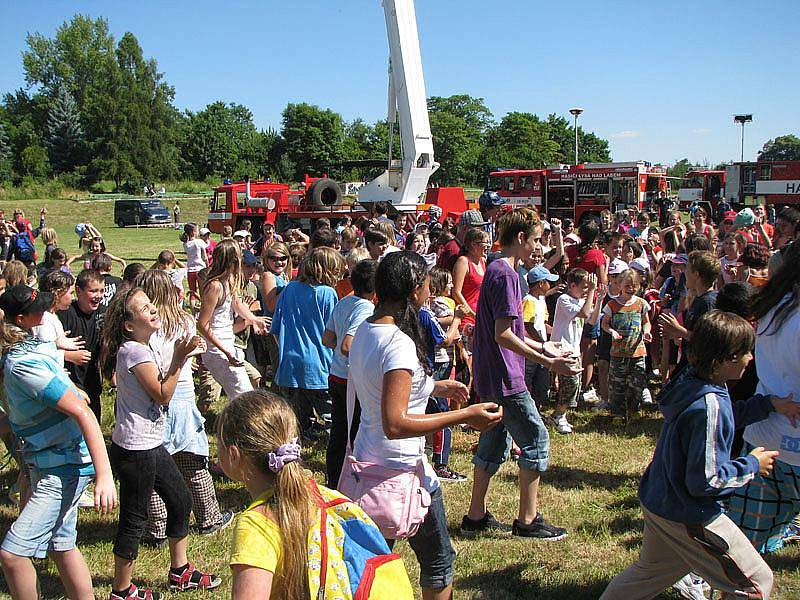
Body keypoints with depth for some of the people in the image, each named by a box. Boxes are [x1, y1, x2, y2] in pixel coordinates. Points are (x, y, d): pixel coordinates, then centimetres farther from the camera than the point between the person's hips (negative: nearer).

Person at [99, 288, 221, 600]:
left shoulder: (143, 347, 11)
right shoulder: (134, 351, -19)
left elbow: (159, 386, 17)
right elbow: (163, 395, -17)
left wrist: (180, 358, 7)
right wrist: (177, 360, -20)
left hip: (152, 444, 10)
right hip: (135, 450, -10)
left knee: (181, 501, 17)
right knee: (134, 519, 2)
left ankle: (180, 572, 32)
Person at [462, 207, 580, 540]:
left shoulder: (497, 270, 14)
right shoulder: (506, 275, -17)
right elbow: (503, 335, -23)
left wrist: (541, 346, 26)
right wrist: (547, 362, -22)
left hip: (490, 377, 10)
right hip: (505, 378, -10)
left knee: (494, 443, 15)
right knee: (536, 440, 0)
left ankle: (476, 516, 23)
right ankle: (528, 520, 9)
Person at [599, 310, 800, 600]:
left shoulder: (689, 381, -3)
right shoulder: (709, 407, -30)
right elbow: (706, 480, -26)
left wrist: (769, 403, 7)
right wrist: (752, 464, -13)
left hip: (658, 501, 9)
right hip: (689, 518, -9)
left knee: (650, 572, 28)